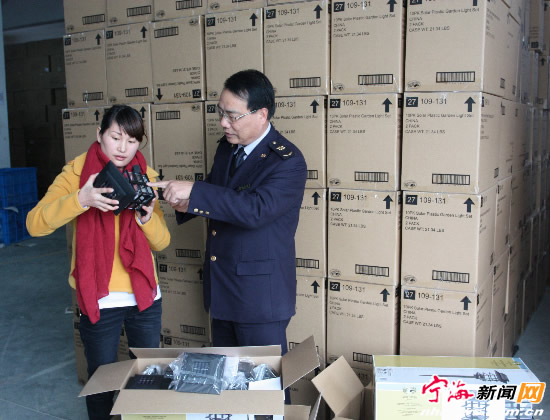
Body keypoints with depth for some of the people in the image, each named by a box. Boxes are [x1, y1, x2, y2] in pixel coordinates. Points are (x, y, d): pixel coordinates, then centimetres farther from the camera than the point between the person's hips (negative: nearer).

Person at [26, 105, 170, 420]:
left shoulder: (145, 177, 3)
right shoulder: (77, 172, -5)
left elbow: (161, 243, 0)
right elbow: (35, 224, -18)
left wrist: (147, 217, -21)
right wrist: (80, 200, -33)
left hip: (145, 295, 3)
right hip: (98, 298, -2)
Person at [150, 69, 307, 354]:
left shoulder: (288, 162, -19)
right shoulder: (227, 147, 7)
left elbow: (256, 208, -33)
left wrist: (194, 191, -32)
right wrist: (187, 203, -3)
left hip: (259, 296, -8)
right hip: (221, 290, 8)